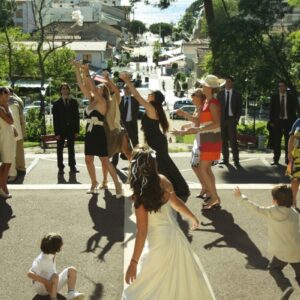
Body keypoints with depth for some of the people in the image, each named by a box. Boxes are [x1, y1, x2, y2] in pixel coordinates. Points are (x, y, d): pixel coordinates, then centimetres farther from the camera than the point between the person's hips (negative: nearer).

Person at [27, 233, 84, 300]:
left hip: (54, 284, 8)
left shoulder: (52, 255, -1)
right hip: (42, 287, -8)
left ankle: (71, 293, -21)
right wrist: (46, 281, -40)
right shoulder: (40, 260, -26)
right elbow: (30, 274, -37)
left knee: (72, 270, -8)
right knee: (55, 277, -38)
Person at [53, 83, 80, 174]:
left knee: (71, 148, 8)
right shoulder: (57, 103, 0)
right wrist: (57, 132, -9)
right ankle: (60, 168, 11)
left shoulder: (74, 102, 6)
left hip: (71, 129, 1)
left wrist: (77, 130, -1)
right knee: (60, 149, 4)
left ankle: (72, 167, 15)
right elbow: (55, 119, -2)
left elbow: (77, 116, 5)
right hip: (61, 130, -1)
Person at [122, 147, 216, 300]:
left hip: (160, 244, -7)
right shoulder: (163, 181, -5)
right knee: (183, 280, 26)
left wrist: (133, 262, -13)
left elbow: (142, 232, -20)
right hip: (176, 237, 7)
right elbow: (176, 202, 13)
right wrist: (192, 217, 31)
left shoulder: (140, 197, -22)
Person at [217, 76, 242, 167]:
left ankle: (236, 160, -2)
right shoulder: (220, 94, 7)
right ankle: (225, 159, 12)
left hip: (231, 119, -2)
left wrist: (237, 118, -6)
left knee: (233, 140, -5)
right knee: (223, 140, 4)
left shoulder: (237, 94, 4)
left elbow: (239, 108, 4)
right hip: (222, 119, 2)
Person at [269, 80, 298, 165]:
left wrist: (294, 121, -4)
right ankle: (276, 160, 5)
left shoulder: (291, 97, 3)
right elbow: (271, 110, 5)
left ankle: (288, 159, 8)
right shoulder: (274, 97, 4)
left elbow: (294, 110, 4)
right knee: (276, 141, 0)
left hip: (288, 121, 0)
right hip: (278, 121, 0)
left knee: (288, 141, 2)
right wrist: (272, 121, -3)